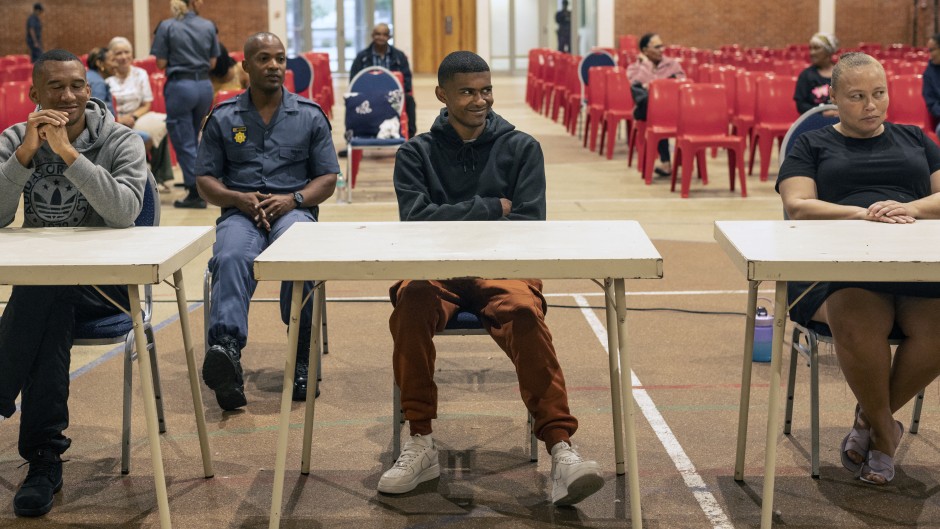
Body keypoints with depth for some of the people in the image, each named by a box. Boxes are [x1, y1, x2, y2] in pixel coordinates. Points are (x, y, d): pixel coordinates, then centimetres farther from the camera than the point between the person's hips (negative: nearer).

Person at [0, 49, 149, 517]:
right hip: (38, 279, 3)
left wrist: (68, 153, -28)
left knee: (40, 295, -33)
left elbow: (124, 211, -24)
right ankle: (45, 454, -24)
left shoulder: (121, 142, -5)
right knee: (49, 310, -32)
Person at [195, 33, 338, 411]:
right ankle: (226, 349, -57)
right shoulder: (223, 118, 13)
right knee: (231, 259, -36)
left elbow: (328, 179, 10)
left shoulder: (310, 116, 13)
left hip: (293, 209, 0)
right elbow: (205, 180, 11)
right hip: (240, 212, 0)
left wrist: (293, 199, -9)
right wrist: (238, 198, -10)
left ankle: (301, 358, -27)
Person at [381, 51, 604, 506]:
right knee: (411, 305, -35)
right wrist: (491, 207, -3)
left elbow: (528, 223, 2)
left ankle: (560, 451, -42)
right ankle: (420, 445, -25)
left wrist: (456, 224, -9)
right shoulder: (416, 153, 14)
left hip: (503, 268, 0)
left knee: (525, 313, -35)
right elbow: (417, 218, -1)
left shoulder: (521, 148, 13)